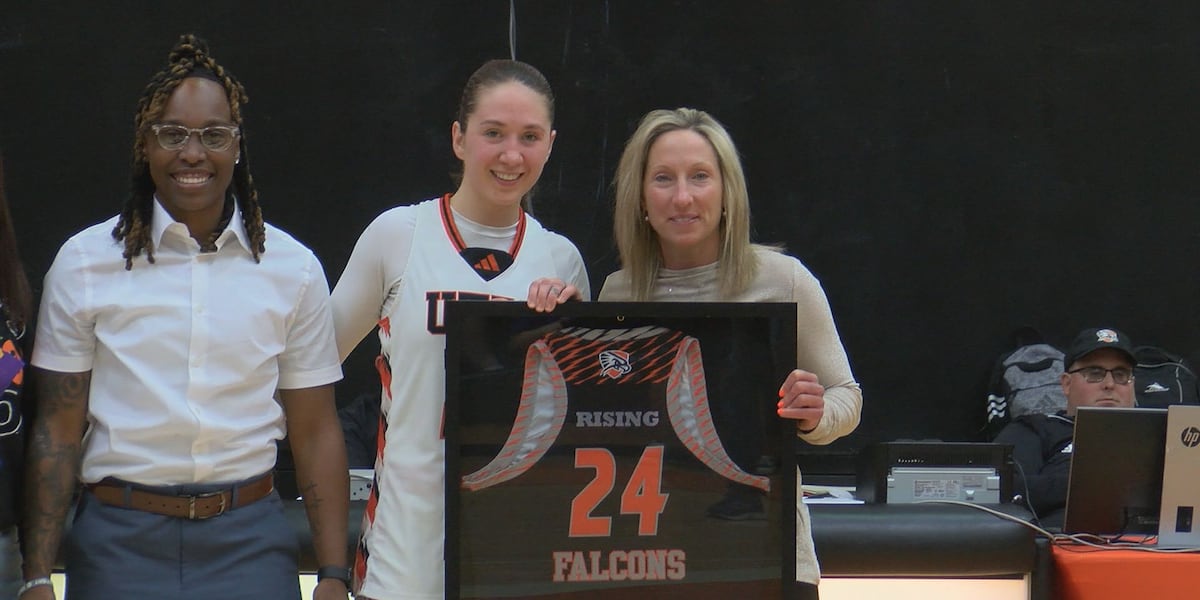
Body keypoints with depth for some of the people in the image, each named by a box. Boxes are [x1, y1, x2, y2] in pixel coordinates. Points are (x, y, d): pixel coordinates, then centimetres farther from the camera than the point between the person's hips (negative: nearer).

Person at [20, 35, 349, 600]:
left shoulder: (293, 269, 3)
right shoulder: (84, 262, -1)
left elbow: (315, 433, 4)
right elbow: (57, 431, -1)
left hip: (248, 542, 1)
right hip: (119, 543, -1)